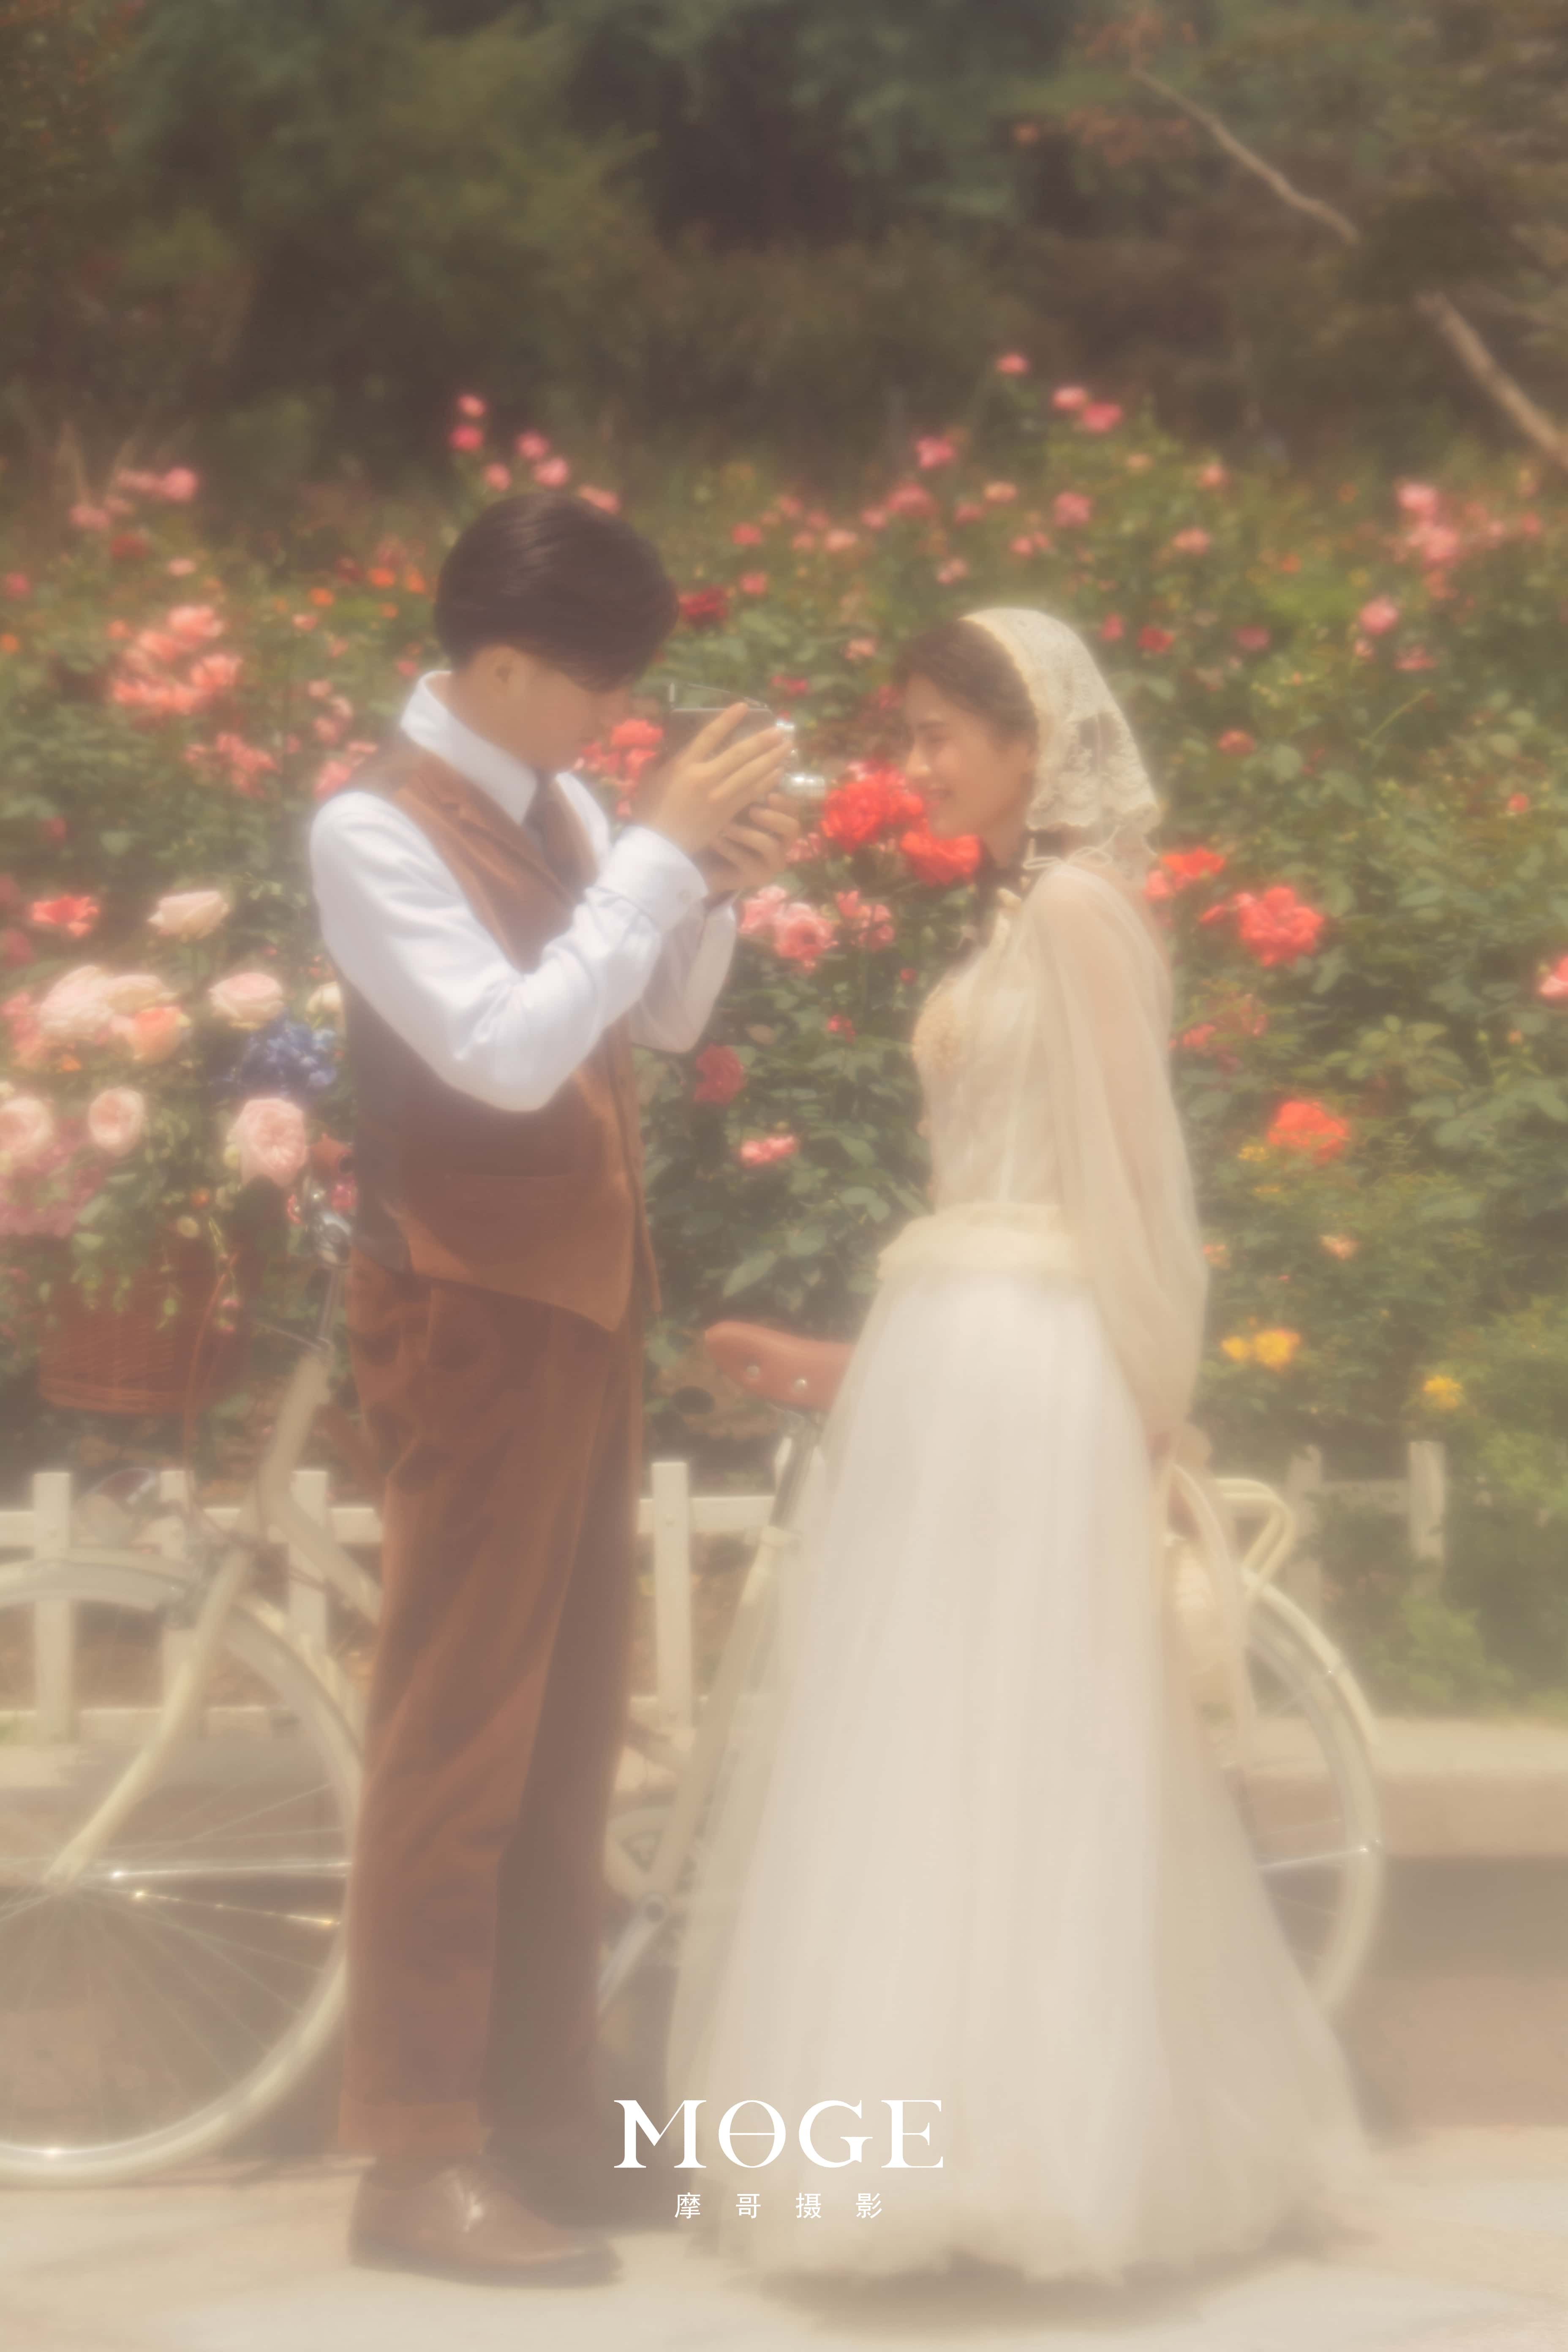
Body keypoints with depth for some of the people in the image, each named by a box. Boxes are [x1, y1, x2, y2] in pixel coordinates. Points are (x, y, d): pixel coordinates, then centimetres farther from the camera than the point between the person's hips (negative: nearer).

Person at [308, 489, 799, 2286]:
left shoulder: (556, 803, 9)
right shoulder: (375, 827, -15)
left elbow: (663, 1018, 13)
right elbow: (508, 1051, -26)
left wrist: (719, 884, -5)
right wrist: (662, 849, -24)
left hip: (586, 1299, 8)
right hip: (476, 1312, -8)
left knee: (569, 1727, 13)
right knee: (457, 1729, -5)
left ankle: (544, 2107, 21)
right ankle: (419, 2156, -1)